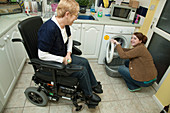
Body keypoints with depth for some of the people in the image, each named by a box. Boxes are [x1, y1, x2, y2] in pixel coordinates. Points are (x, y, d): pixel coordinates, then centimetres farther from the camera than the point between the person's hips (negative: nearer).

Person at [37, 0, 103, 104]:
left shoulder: (65, 24, -6)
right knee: (82, 71, -13)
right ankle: (89, 94, 15)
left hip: (63, 56, 8)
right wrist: (62, 59, -21)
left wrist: (69, 53, -2)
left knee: (84, 62, 5)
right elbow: (42, 55, -27)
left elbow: (69, 38, 13)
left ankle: (94, 85, 27)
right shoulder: (49, 29, -32)